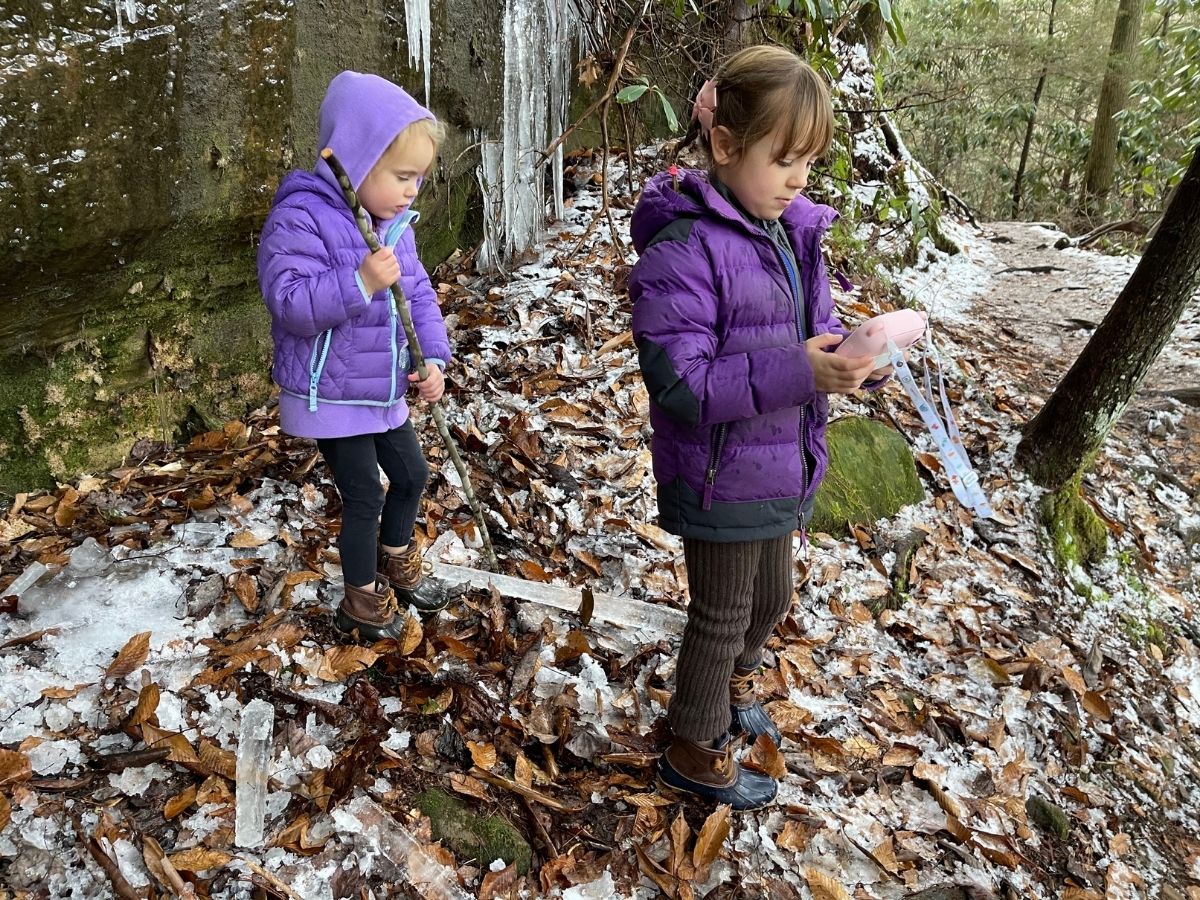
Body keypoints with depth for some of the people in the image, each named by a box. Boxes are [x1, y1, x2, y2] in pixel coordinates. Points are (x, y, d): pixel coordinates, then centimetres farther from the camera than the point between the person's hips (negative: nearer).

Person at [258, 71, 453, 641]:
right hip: (330, 397, -8)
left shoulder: (394, 222, 3)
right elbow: (288, 300, -29)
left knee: (411, 473, 19)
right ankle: (363, 600, 24)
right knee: (364, 496, 1)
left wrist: (433, 357, -4)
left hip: (385, 391, 8)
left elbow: (418, 293, 8)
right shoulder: (300, 219, -22)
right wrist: (360, 284, -39)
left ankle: (396, 561, 46)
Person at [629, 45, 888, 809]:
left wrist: (860, 356, -13)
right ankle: (696, 752, 36)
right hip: (722, 480, -7)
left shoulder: (793, 234, 1)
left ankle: (731, 682, 56)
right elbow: (679, 383, -27)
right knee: (722, 617, 11)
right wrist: (796, 374, -33)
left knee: (770, 599, 26)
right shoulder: (685, 251, -23)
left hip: (782, 468, 8)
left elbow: (815, 334, 9)